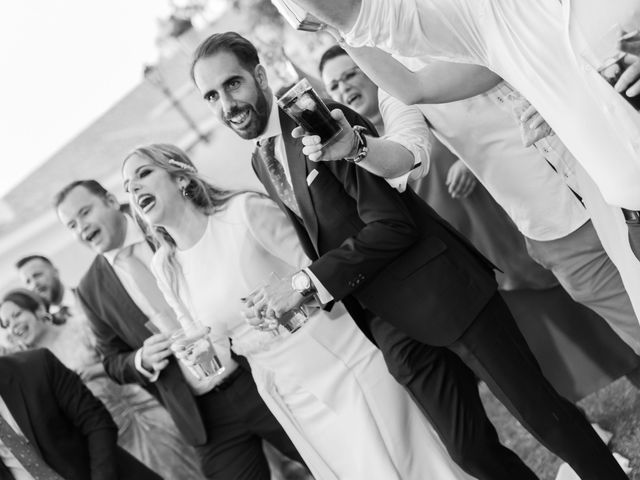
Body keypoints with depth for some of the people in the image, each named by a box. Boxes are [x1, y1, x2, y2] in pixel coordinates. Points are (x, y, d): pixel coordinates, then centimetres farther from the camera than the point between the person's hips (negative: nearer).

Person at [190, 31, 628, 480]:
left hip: (443, 294, -6)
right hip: (394, 329, 6)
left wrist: (306, 281, -20)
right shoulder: (260, 163, 10)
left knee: (545, 416, -1)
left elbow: (392, 224, -18)